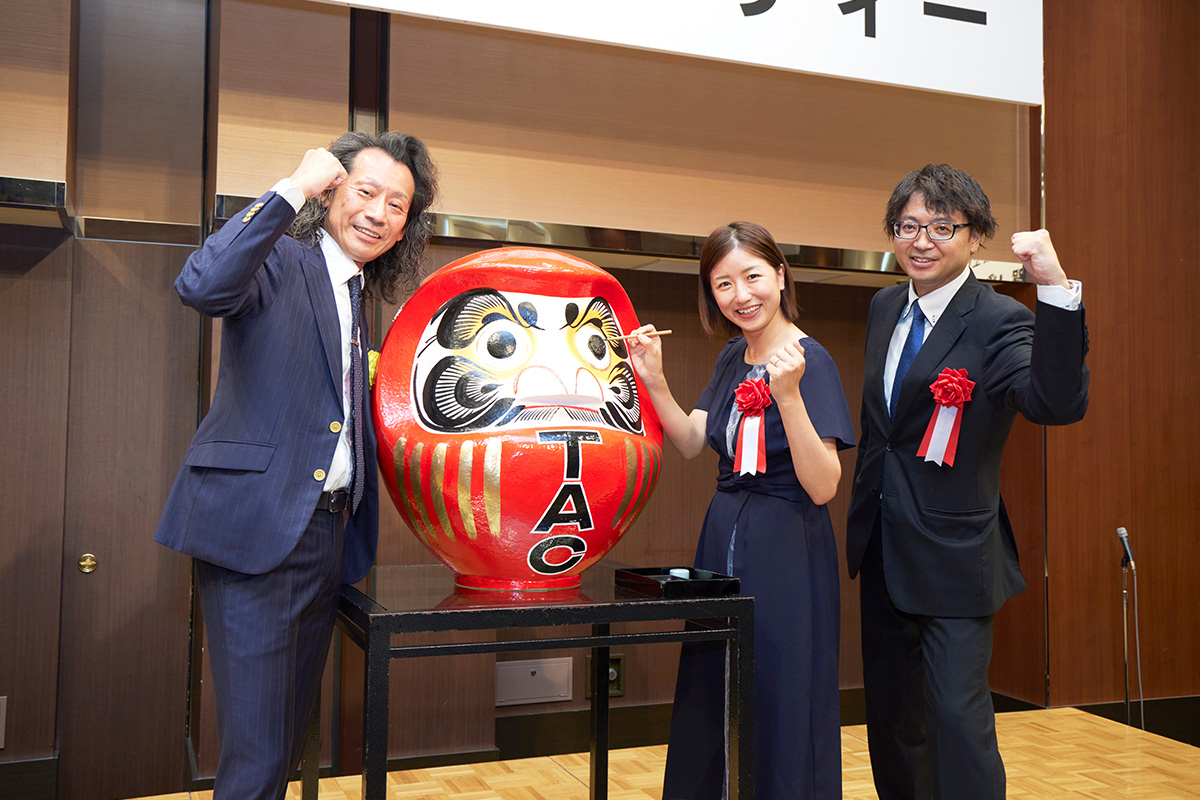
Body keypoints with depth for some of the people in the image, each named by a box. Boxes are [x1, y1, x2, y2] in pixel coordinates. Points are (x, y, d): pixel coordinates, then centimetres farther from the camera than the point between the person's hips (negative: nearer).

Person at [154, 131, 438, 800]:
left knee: (289, 739, 17)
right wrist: (294, 189, -22)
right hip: (256, 529, -8)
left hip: (328, 535, 8)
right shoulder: (279, 262, -4)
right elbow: (201, 287, -27)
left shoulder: (359, 299, 18)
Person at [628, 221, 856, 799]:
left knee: (781, 703, 5)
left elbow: (822, 486, -22)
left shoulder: (809, 362, -15)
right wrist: (654, 381, -7)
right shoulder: (733, 356, 7)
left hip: (786, 551, -7)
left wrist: (789, 395, -35)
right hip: (723, 538, 7)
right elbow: (691, 443, 7)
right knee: (710, 701, 18)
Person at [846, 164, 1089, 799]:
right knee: (890, 710, 20)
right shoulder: (885, 307, 7)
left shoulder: (1000, 322, -14)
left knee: (957, 713, -6)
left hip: (952, 554, -7)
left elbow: (1058, 405, -32)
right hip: (882, 550, 7)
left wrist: (1056, 290, -42)